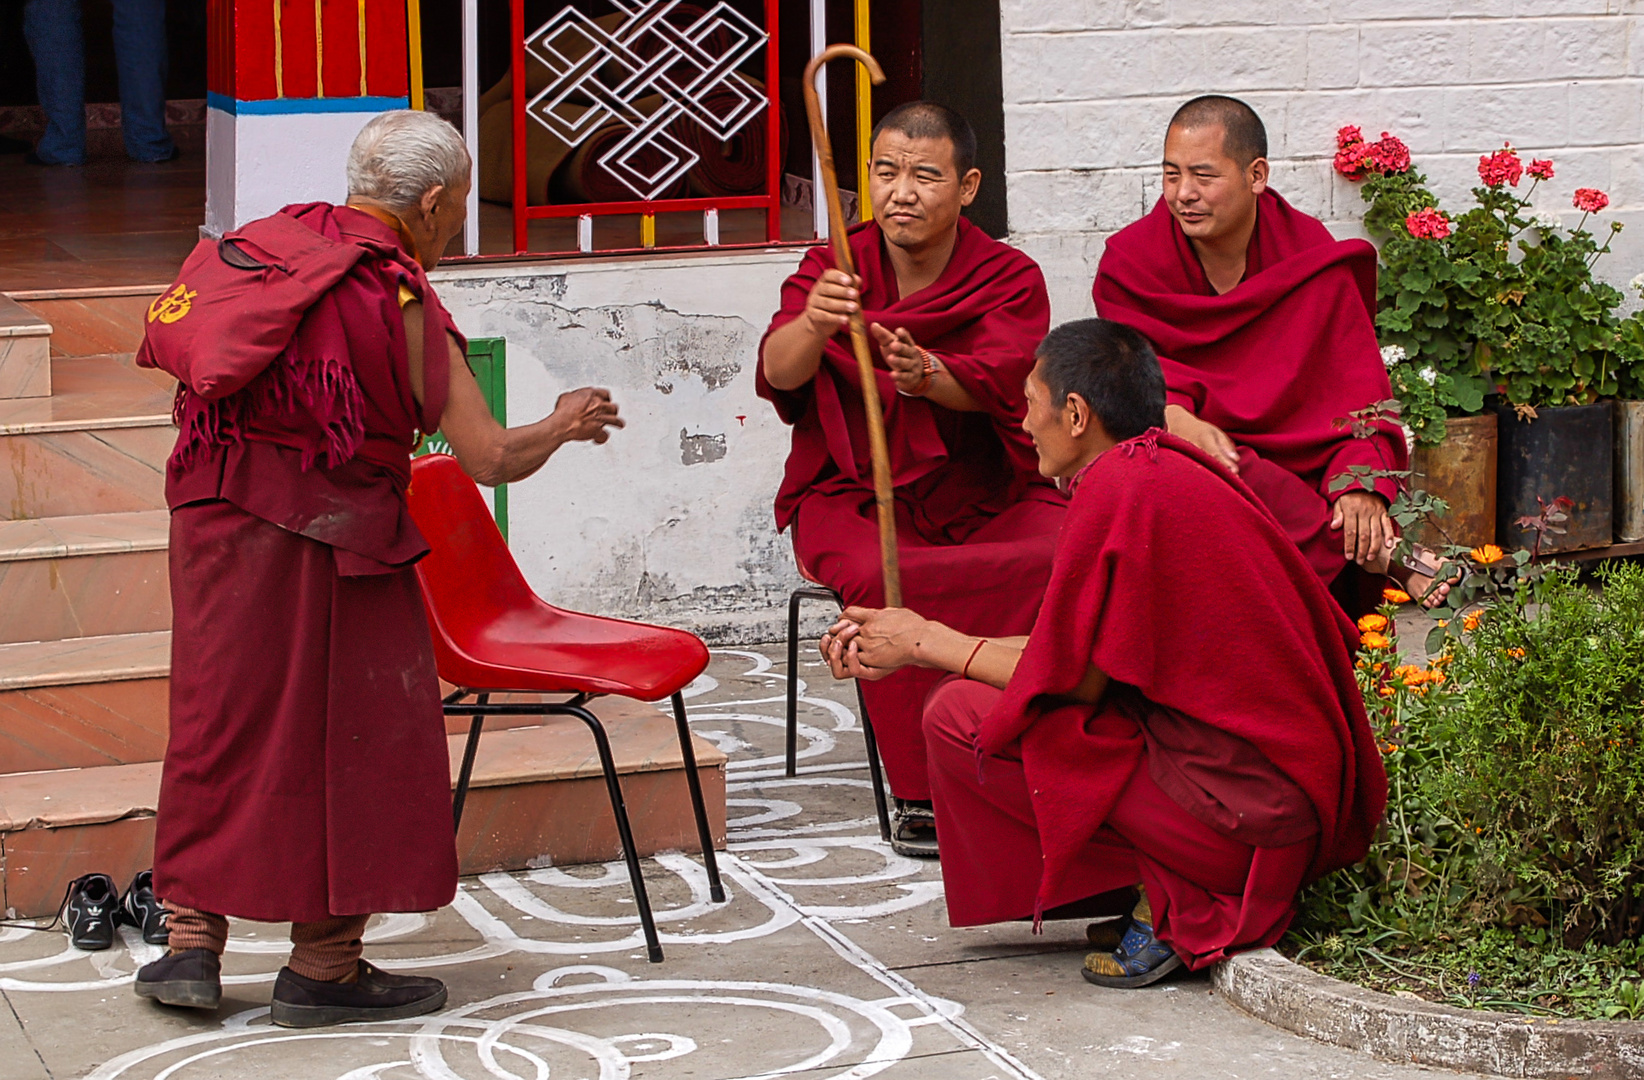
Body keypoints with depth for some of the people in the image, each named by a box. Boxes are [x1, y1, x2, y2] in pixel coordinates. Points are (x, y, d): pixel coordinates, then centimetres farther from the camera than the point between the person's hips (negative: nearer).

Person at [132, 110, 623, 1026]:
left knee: (220, 723, 14)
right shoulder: (399, 299, -10)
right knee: (349, 738, 6)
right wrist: (564, 425, 10)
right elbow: (492, 458, -10)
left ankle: (192, 942, 16)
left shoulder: (258, 245, 6)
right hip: (323, 539, -6)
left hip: (212, 516, 6)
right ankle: (323, 967, 13)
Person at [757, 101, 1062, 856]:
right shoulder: (833, 271, 2)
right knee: (882, 582, -34)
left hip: (987, 500, 1)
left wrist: (926, 375, -43)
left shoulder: (1009, 278, 1)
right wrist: (813, 325, -42)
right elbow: (779, 372, -18)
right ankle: (918, 795, -22)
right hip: (859, 497, -1)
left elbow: (996, 380, -20)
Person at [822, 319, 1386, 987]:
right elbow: (1079, 652, 17)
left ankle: (1176, 901, -2)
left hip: (1243, 810, -10)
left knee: (958, 716, -4)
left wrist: (928, 642, 5)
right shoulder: (1172, 469, 13)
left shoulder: (1116, 490, -15)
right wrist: (902, 648, 20)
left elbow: (1071, 677, -10)